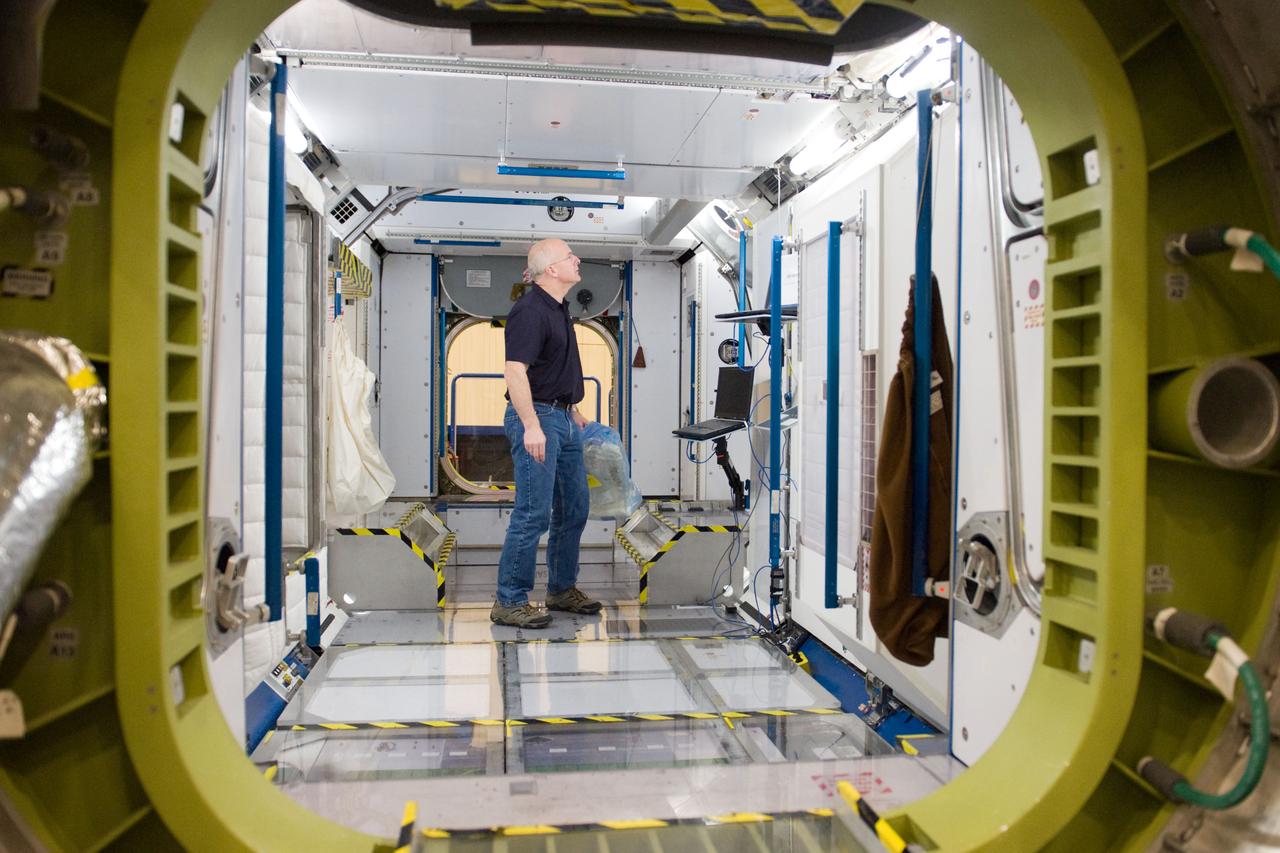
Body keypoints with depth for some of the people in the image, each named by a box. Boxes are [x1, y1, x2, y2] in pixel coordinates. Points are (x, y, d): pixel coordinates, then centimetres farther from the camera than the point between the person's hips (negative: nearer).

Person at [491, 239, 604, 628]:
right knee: (534, 513, -8)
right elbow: (515, 371, -24)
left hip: (562, 418, 10)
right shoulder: (530, 311, -16)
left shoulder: (559, 308, 14)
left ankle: (562, 589, 27)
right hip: (536, 419, -10)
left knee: (574, 507, 14)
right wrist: (532, 426, -28)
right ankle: (509, 602, 2)